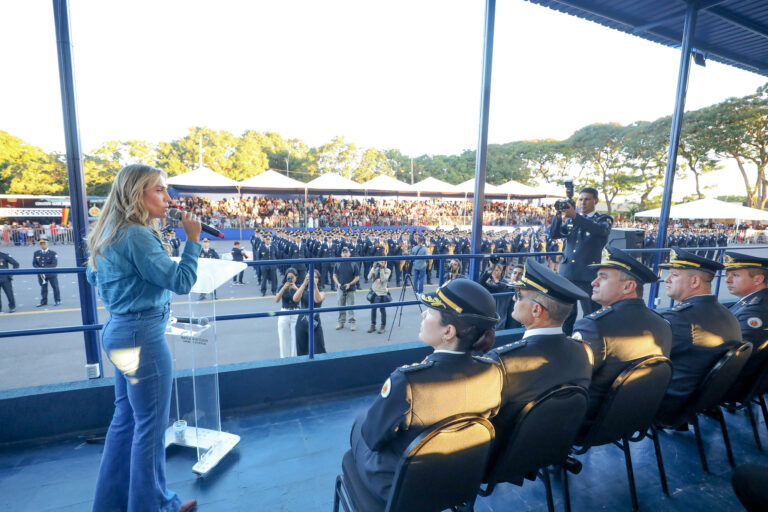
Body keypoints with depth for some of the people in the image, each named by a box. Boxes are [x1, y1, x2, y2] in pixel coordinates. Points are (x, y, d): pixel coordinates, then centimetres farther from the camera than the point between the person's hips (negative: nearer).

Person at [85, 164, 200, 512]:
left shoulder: (111, 233, 10)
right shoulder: (137, 235, -21)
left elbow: (93, 276, 24)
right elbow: (181, 281, -22)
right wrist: (193, 240, -16)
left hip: (120, 331, 10)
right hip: (142, 335, -10)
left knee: (126, 417, 20)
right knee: (151, 424, 5)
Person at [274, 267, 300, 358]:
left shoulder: (298, 287, 1)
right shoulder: (282, 287, 2)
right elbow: (276, 300, -13)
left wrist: (295, 288, -25)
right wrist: (284, 287, -21)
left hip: (295, 315, -1)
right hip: (283, 315, 1)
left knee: (295, 339, 0)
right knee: (284, 340, 8)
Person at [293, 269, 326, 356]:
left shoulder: (321, 293, 0)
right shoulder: (303, 292, 4)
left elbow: (317, 300, -24)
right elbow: (295, 299, -19)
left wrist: (315, 285, -36)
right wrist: (304, 283, -28)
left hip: (315, 325, -2)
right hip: (301, 324, 2)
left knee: (319, 352, 1)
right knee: (301, 353, 11)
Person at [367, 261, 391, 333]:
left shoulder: (387, 271, -3)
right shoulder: (374, 269, 3)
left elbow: (383, 280, -18)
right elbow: (369, 278, -10)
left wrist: (382, 269, -21)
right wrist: (374, 268, -18)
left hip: (382, 293, -2)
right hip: (374, 292, 2)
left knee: (382, 309, 4)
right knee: (373, 309, 8)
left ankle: (383, 326, 18)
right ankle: (373, 325, 21)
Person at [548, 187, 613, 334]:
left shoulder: (604, 219, 4)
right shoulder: (570, 220, 16)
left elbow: (601, 230, -19)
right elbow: (553, 234, 3)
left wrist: (575, 216, -32)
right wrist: (559, 216, -14)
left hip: (589, 274, -4)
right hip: (567, 272, 4)